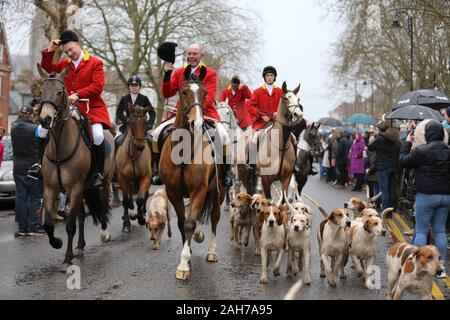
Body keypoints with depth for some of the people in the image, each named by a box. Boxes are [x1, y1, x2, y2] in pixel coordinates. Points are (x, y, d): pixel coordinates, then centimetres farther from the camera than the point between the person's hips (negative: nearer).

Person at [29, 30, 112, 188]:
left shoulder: (95, 63, -2)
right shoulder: (64, 64, 16)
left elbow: (97, 86, -12)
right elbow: (46, 68, 20)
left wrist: (78, 94, -23)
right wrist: (50, 50, 8)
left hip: (91, 108, -6)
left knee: (97, 136, -31)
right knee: (43, 129, -2)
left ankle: (99, 173, -15)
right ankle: (41, 163, 11)